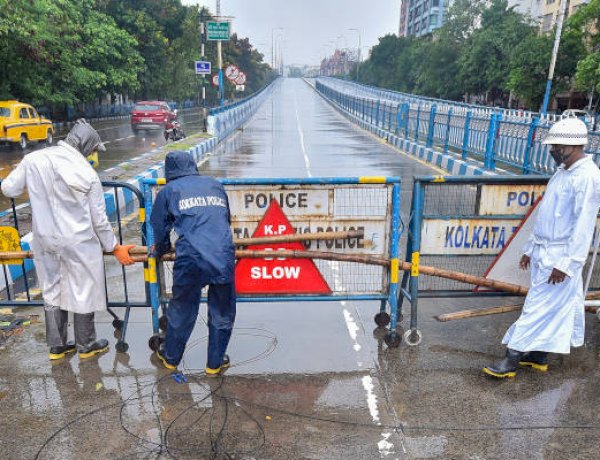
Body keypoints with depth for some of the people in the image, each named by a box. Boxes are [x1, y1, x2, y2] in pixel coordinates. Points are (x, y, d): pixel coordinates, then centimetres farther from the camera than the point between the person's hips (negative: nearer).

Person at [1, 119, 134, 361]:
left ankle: (56, 346, 32)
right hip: (79, 244, -4)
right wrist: (115, 248, 4)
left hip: (45, 242, 4)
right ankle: (86, 345, 28)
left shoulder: (33, 159, -7)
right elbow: (99, 220, -9)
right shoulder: (87, 174, -15)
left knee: (52, 293, 18)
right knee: (83, 293, 13)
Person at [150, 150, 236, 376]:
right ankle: (215, 363, 29)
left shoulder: (168, 190, 11)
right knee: (222, 314, 17)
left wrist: (161, 250, 39)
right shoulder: (215, 185, 19)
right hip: (224, 258, 2)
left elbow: (160, 229, 18)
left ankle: (171, 357, 38)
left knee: (181, 311, 18)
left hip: (190, 260, -1)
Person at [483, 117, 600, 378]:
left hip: (560, 258, -9)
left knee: (538, 309, -4)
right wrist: (531, 248, 18)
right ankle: (539, 357, 26)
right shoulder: (563, 172, 12)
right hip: (544, 252, 9)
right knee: (553, 309, 16)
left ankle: (511, 362, 2)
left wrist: (567, 264, -21)